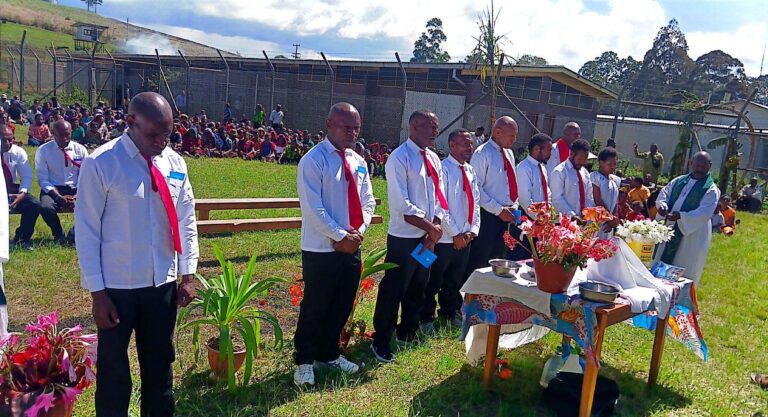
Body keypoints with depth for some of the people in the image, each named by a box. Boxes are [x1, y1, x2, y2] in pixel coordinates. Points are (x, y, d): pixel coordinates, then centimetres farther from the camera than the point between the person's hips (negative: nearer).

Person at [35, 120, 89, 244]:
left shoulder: (80, 150, 2)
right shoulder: (43, 151, -3)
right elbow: (43, 179, -4)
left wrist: (78, 194, -15)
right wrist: (59, 197, -18)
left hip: (75, 189, 2)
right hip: (52, 189, -1)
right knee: (45, 208, -35)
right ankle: (59, 235, -2)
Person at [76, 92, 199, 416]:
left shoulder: (175, 163, 0)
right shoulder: (101, 163, -12)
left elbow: (186, 221, 6)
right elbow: (87, 231, -10)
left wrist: (188, 274, 4)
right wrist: (97, 291, -10)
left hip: (163, 282, 4)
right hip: (116, 285, -3)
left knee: (160, 362, 19)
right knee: (113, 367, 14)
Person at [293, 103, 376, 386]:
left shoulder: (358, 162, 10)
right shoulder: (314, 160, -12)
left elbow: (367, 201, 11)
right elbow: (313, 208, -18)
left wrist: (359, 231, -5)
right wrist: (340, 236, -17)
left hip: (352, 247, 7)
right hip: (321, 249, -7)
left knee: (342, 306, 17)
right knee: (315, 307, 5)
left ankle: (329, 355, 35)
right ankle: (305, 361, 23)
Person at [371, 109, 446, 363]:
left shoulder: (434, 159, 10)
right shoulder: (400, 158, -14)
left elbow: (438, 199, 9)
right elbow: (401, 205, -20)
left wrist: (434, 231, -4)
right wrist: (430, 228, -16)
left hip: (427, 238, 8)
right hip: (404, 238, -8)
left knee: (418, 288, 19)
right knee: (393, 291, 1)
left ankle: (407, 333, 37)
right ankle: (381, 342, 17)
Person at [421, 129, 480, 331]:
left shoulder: (470, 170, 11)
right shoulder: (443, 169, -12)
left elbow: (475, 202, 12)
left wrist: (473, 230, 0)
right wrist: (455, 234, -15)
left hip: (465, 238, 7)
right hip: (445, 238, -7)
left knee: (455, 280, 21)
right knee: (434, 281, 5)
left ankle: (451, 312, 38)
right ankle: (427, 318, 21)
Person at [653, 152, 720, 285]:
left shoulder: (711, 189, -8)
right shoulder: (679, 181, 8)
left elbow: (705, 213, -19)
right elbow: (664, 193, 6)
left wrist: (681, 216, -31)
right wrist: (662, 205, -17)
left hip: (691, 235, -5)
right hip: (669, 229, 6)